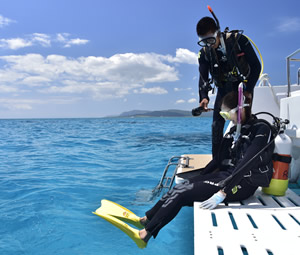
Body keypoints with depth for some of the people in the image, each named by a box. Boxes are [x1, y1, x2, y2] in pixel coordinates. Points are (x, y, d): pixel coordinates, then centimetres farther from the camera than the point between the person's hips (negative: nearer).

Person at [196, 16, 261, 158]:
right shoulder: (204, 53, -7)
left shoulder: (237, 40, -17)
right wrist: (204, 97, -29)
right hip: (224, 89, 3)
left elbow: (256, 65, -14)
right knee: (216, 124, -1)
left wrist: (249, 90, -20)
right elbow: (203, 77, -11)